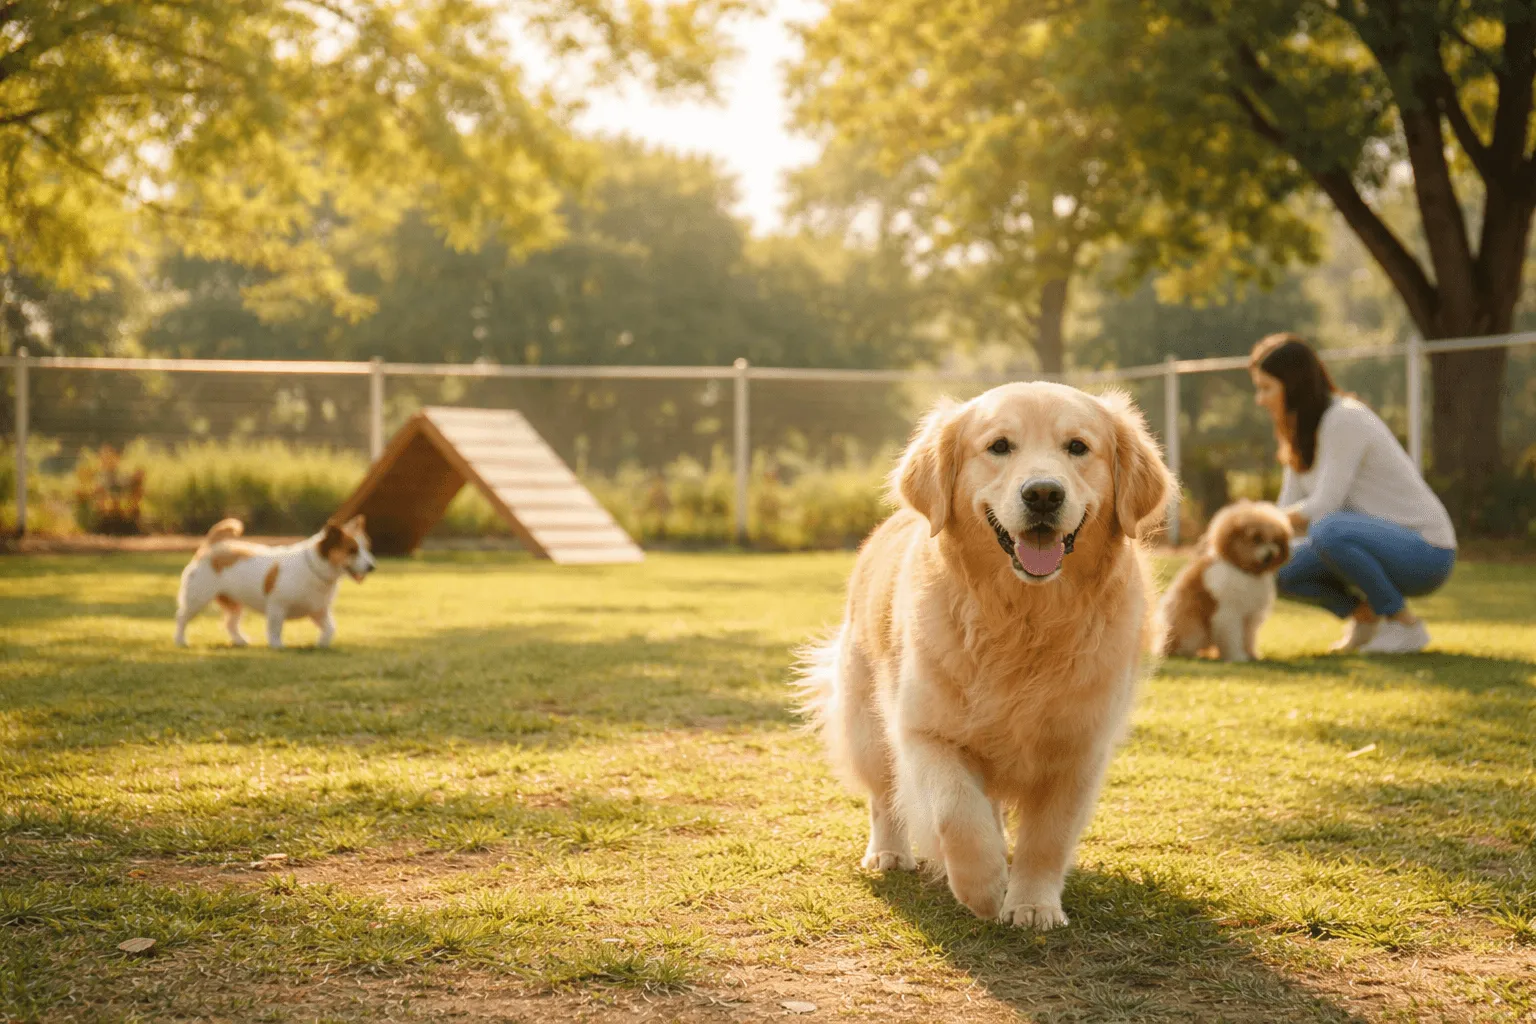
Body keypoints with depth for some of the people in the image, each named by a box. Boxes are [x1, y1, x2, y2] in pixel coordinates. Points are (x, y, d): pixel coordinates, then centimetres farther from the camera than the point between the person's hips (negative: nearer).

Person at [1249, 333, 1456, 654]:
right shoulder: (1300, 431, 9)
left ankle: (1406, 625, -16)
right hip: (1379, 542, 8)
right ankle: (1364, 614, 9)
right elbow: (1287, 512, 8)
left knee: (1327, 531, -35)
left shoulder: (1345, 420, -19)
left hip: (1425, 553, -8)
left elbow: (1323, 508, -24)